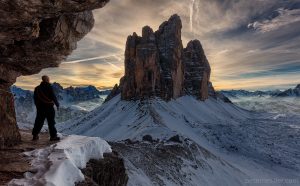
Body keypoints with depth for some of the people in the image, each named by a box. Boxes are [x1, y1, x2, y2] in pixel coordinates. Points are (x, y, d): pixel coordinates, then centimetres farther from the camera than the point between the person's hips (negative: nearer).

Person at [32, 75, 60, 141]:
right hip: (49, 107, -6)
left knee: (39, 122, 14)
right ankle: (53, 136, 3)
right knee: (51, 122, 0)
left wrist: (37, 106, 24)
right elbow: (53, 97, -12)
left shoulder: (37, 88, 9)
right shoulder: (49, 87, -10)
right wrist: (57, 104, -2)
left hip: (40, 108, 6)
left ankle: (35, 135, 17)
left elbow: (35, 98, 14)